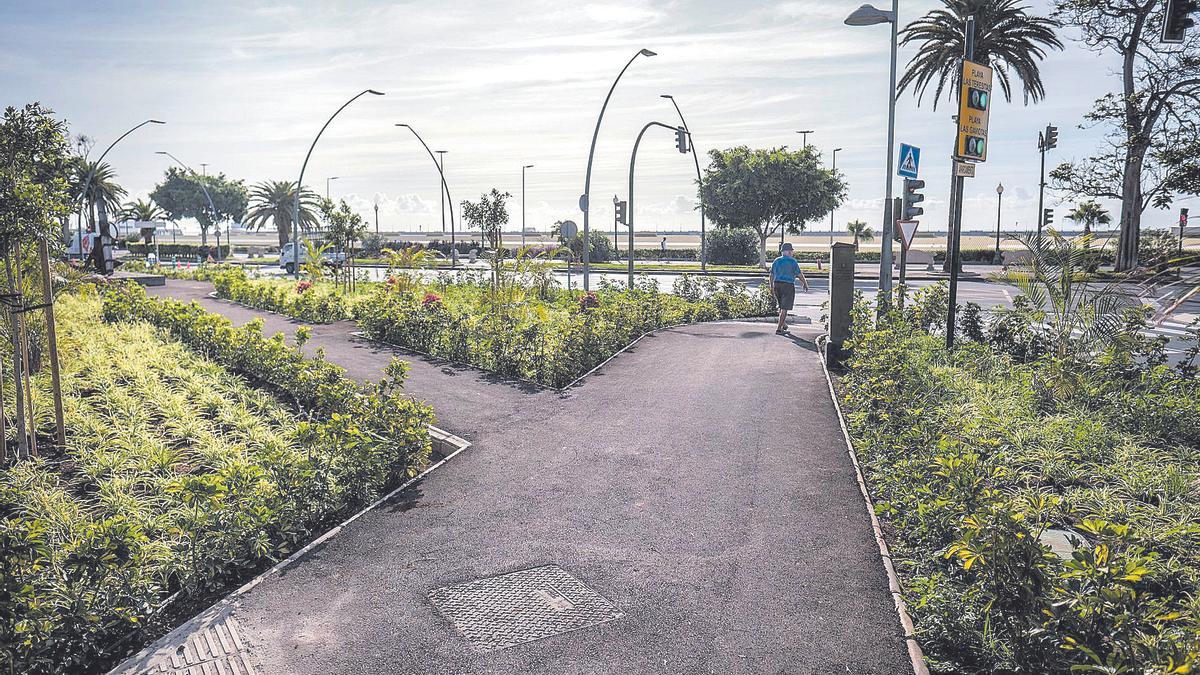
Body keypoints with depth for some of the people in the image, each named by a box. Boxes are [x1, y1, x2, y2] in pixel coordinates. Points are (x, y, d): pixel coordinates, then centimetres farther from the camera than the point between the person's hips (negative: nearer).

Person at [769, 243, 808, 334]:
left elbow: (772, 275, 9)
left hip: (777, 285, 6)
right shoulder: (792, 261, -9)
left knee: (781, 306, 21)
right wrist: (805, 284, 7)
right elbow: (799, 275, -7)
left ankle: (784, 325, 30)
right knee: (784, 308, -3)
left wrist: (772, 287, 17)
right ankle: (779, 329, -6)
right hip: (788, 286, -6)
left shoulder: (776, 261, 7)